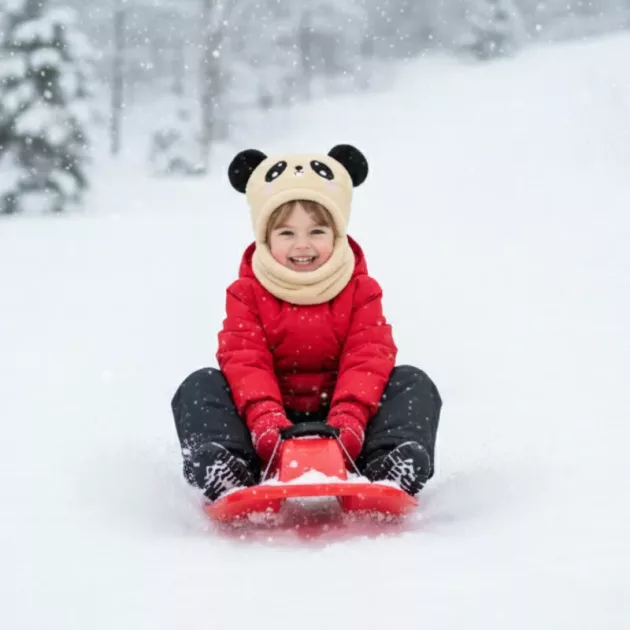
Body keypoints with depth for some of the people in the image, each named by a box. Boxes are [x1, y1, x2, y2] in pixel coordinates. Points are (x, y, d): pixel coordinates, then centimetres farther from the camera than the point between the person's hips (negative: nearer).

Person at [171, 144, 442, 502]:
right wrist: (264, 418, -36)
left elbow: (369, 357, -12)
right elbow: (245, 360, -15)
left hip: (339, 410, 0)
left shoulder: (360, 289, 0)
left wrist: (349, 418, -32)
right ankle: (226, 479, -46)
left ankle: (393, 475, -43)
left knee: (414, 384, -20)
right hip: (274, 413, 0)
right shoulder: (247, 292, -1)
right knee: (199, 387, -22)